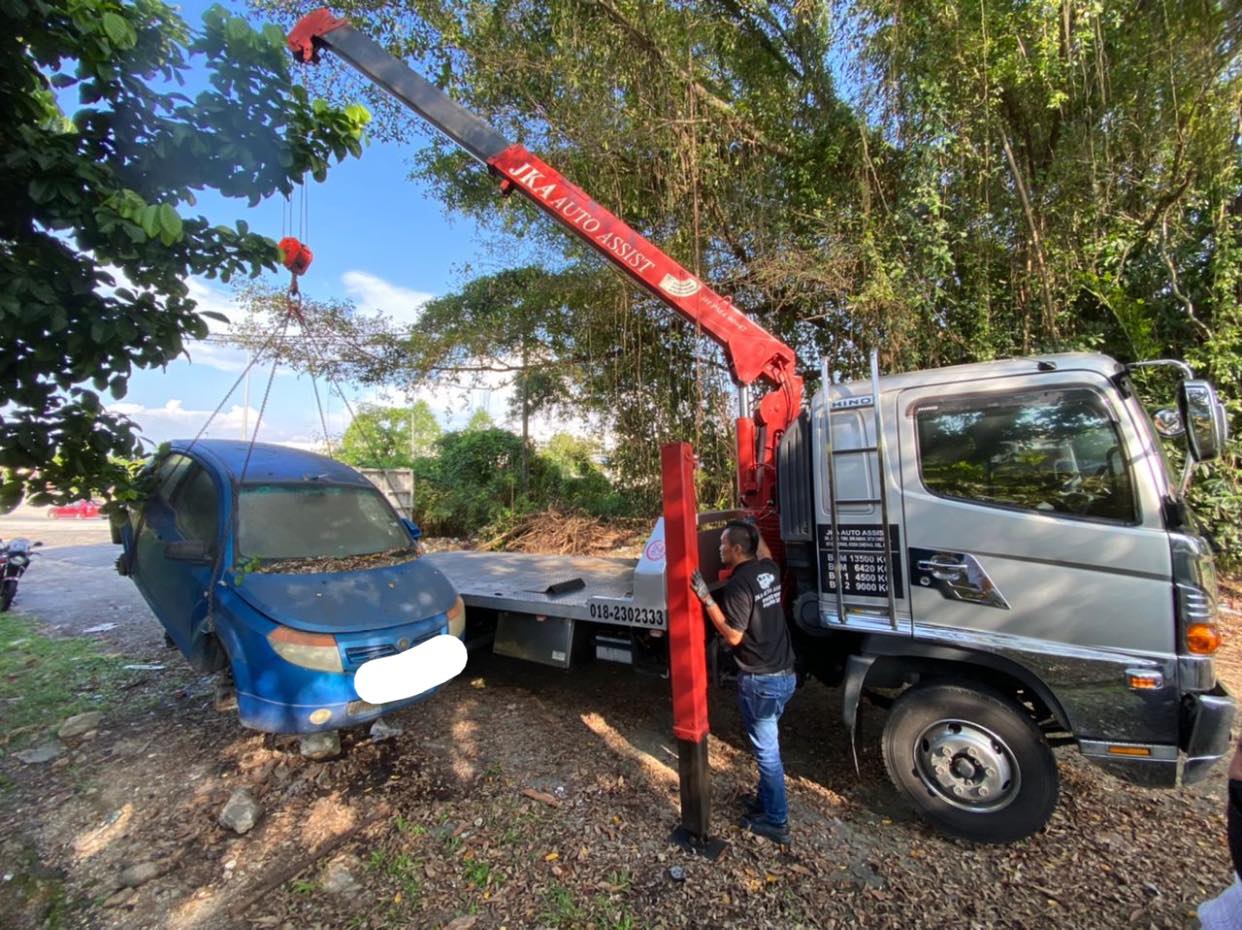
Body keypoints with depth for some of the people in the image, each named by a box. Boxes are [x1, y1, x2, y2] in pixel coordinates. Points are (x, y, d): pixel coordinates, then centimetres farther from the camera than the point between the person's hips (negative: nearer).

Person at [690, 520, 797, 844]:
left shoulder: (738, 585, -23)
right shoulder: (770, 570, 1)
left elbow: (733, 636, -21)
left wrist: (706, 598, -22)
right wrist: (751, 529, 25)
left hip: (760, 681, -8)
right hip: (784, 674, 9)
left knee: (767, 752, 9)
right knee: (767, 746, 25)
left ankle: (776, 821, 26)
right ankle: (766, 800, 41)